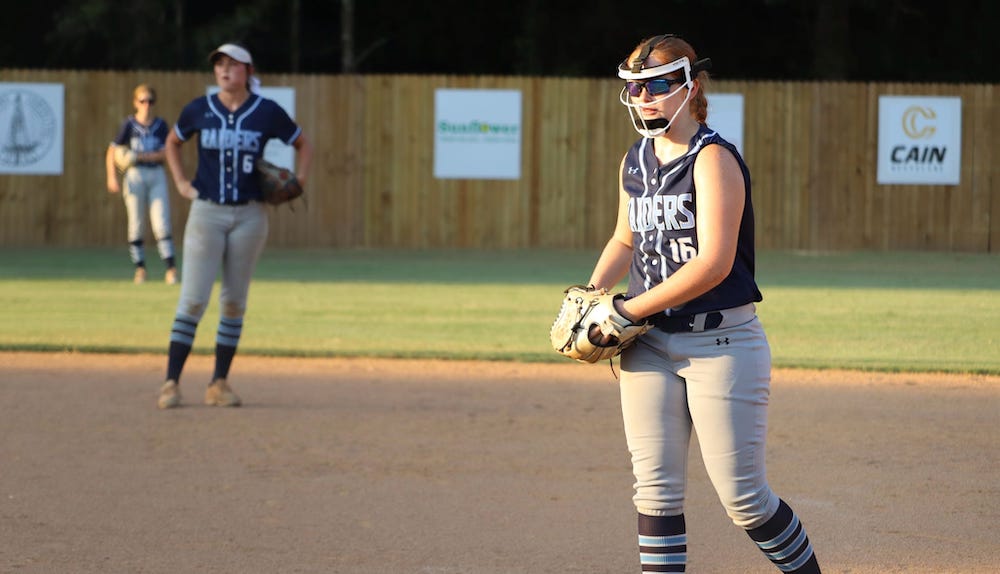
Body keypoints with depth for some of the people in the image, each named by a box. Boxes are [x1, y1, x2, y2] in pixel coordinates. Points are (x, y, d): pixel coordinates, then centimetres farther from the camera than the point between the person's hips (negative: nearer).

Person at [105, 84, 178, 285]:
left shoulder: (160, 125, 5)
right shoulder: (129, 125, 1)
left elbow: (164, 153, -2)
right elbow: (112, 151, -3)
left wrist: (139, 156, -14)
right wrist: (112, 177, -14)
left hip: (157, 175, 1)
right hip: (134, 176, -1)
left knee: (161, 223, -7)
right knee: (136, 225, 2)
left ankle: (171, 268, -9)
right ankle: (140, 268, 9)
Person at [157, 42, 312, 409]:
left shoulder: (267, 113, 0)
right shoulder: (199, 110, 2)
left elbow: (303, 145, 13)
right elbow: (172, 142, 20)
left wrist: (298, 182, -1)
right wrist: (180, 182, 9)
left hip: (250, 214, 1)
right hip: (206, 212, -1)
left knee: (235, 301, 4)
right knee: (193, 298, -8)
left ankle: (219, 383, 12)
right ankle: (171, 382, -6)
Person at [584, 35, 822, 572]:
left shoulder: (713, 158, -13)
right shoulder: (635, 161, 11)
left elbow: (714, 263, -21)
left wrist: (628, 310, -18)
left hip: (722, 341, -7)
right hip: (650, 346, 7)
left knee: (743, 498, -6)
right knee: (655, 490, 1)